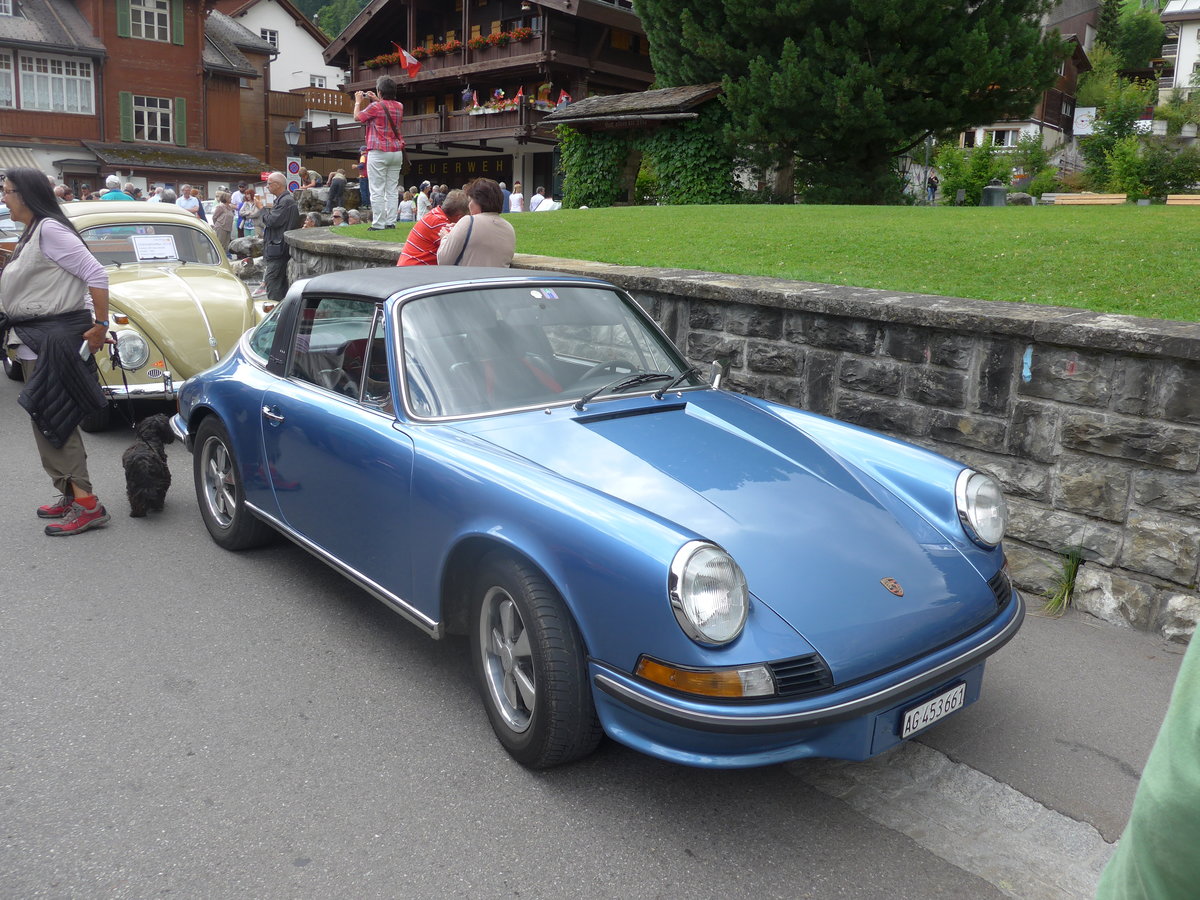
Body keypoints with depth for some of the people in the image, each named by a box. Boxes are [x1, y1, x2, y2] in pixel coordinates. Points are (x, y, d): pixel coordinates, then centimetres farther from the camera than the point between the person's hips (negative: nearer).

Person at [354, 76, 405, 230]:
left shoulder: (375, 107, -9)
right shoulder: (399, 106, 8)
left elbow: (357, 117, 6)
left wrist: (358, 101, 21)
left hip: (378, 152, -6)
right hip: (396, 152, 6)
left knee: (377, 191, -4)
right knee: (392, 190, 7)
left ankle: (378, 224, -5)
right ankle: (391, 222, 6)